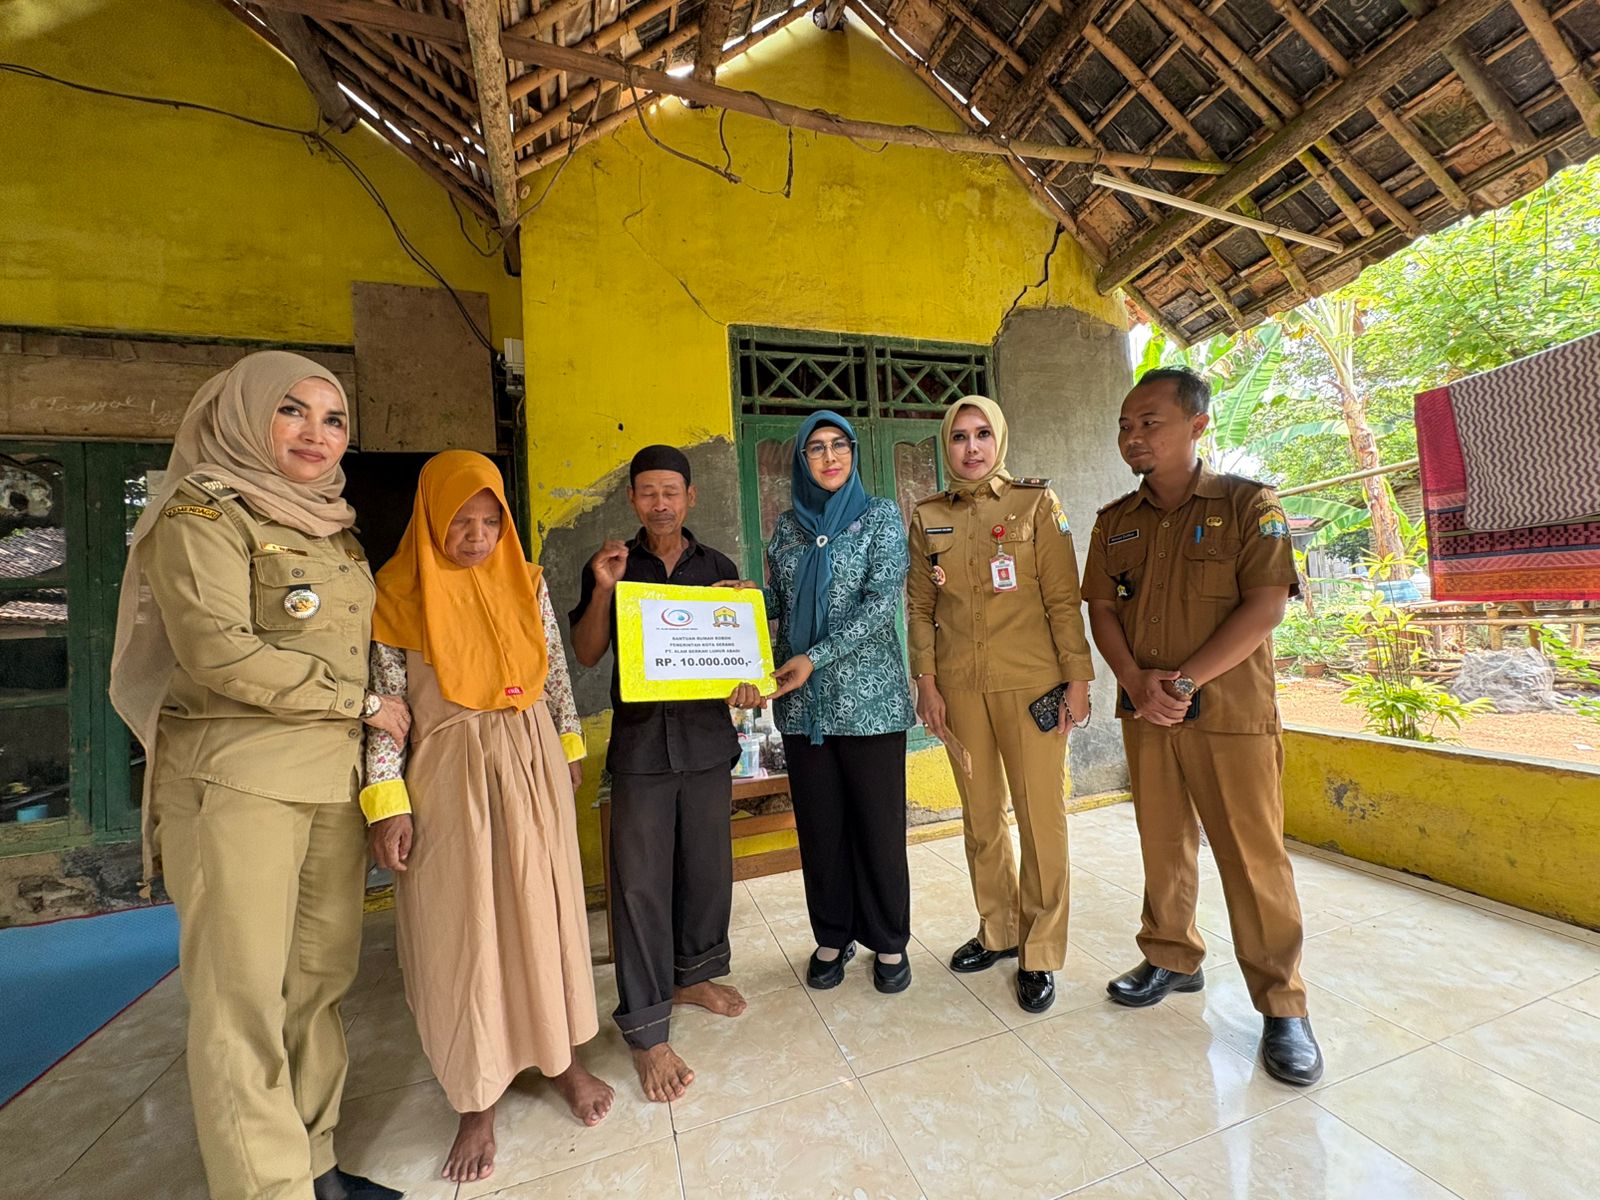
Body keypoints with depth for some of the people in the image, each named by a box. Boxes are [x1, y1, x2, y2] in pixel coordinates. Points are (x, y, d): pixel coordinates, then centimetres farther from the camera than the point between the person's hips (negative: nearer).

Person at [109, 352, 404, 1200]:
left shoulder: (333, 527, 15)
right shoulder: (203, 512, -4)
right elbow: (219, 652, -16)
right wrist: (360, 703, -9)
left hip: (333, 779, 6)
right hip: (236, 781, -6)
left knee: (320, 980, 13)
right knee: (244, 995, 1)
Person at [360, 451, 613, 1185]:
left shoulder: (527, 581, 3)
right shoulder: (399, 593, -5)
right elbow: (385, 702, -6)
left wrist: (569, 745, 11)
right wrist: (387, 803, -10)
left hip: (532, 766, 3)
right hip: (449, 774, -2)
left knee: (544, 911, 12)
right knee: (461, 927, 7)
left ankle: (564, 1060, 33)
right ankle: (478, 1104, 27)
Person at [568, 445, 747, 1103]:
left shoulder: (718, 567, 8)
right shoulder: (609, 567, 6)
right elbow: (586, 654, 2)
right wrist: (603, 590, -12)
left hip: (707, 735, 2)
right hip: (639, 741, -1)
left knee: (707, 864, 12)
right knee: (640, 881, 1)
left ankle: (692, 972, 36)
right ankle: (646, 1028, 16)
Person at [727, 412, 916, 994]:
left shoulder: (881, 516, 0)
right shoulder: (788, 525, 10)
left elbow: (883, 600, -11)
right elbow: (776, 604, 13)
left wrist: (818, 657, -18)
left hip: (868, 694, -3)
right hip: (801, 701, 3)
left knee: (878, 822, 7)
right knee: (819, 823, 12)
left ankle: (889, 941, 28)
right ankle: (833, 936, 32)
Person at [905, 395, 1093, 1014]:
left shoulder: (1036, 502, 0)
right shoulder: (928, 517, 7)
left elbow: (1063, 597, -2)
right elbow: (919, 605, 7)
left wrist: (1077, 677, -6)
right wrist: (926, 680, 1)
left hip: (1031, 682, -2)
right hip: (959, 685, 3)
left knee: (1041, 817, 4)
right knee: (980, 816, 14)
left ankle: (1041, 953, 23)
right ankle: (997, 932, 34)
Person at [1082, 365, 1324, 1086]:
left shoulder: (1249, 505, -3)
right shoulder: (1115, 522, 9)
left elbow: (1266, 606, -12)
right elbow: (1101, 609, 4)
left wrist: (1184, 682, -18)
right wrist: (1138, 682, -11)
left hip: (1231, 712, -3)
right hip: (1144, 713, 4)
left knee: (1253, 857, 4)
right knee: (1163, 843, 14)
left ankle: (1281, 1006, 21)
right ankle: (1173, 960, 32)